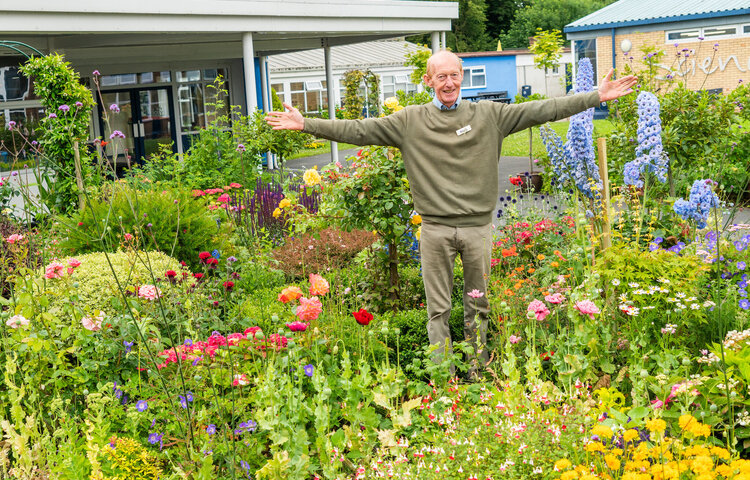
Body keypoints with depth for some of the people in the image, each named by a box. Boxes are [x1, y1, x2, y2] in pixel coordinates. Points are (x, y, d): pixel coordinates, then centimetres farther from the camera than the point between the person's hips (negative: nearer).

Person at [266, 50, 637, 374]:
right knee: (438, 309, 5)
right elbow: (358, 130, 0)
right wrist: (305, 124, -5)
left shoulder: (489, 115, 5)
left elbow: (542, 110, 2)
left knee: (478, 305, 12)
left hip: (478, 226, 1)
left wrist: (598, 97, -2)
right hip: (435, 228, -1)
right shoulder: (410, 121, 3)